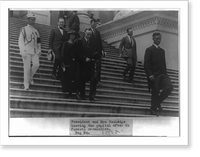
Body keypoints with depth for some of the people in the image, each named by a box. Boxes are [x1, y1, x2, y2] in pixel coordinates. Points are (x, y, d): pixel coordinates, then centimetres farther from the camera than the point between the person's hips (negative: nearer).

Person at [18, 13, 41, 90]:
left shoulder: (36, 31, 16)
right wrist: (22, 51, -18)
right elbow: (20, 41, -7)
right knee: (27, 67, -6)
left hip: (34, 51, 5)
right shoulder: (24, 29, -1)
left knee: (36, 64, -12)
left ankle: (30, 77, 14)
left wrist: (39, 51, 11)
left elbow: (38, 42, 21)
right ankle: (26, 84, 5)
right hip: (26, 51, -5)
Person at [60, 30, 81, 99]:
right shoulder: (65, 44, 0)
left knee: (76, 78, -7)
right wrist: (63, 63, -12)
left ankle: (77, 93, -10)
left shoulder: (75, 44, 12)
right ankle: (70, 93, 7)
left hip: (75, 63, 3)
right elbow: (63, 54, -5)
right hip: (68, 63, -3)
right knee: (68, 78, 0)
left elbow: (77, 54, 14)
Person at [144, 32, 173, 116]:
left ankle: (157, 102, 5)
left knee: (169, 87, -12)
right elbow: (146, 64, -9)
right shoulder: (149, 50, -1)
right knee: (155, 92, -5)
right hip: (154, 75, -6)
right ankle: (154, 109, 8)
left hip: (162, 74, 6)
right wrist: (150, 75, -17)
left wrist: (165, 73, 14)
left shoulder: (162, 51, 20)